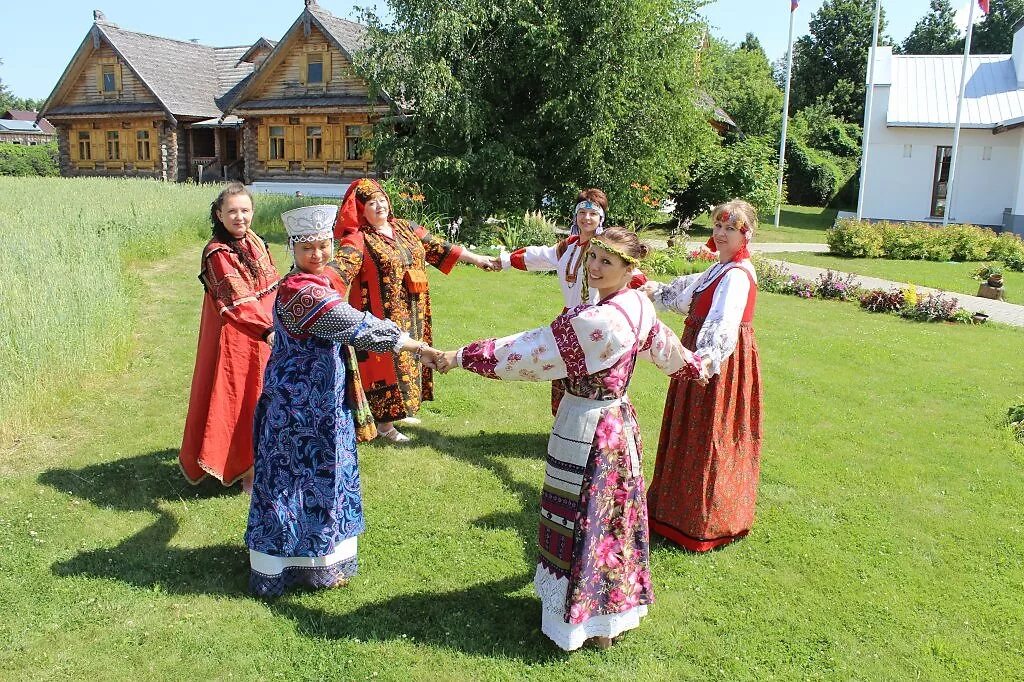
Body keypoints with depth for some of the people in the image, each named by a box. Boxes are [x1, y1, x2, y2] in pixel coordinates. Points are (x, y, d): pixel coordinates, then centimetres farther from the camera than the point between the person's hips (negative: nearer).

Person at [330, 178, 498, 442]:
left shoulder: (404, 228, 7)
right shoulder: (358, 239, -13)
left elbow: (437, 246, 11)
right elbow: (342, 265, -30)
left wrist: (475, 259, 13)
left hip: (412, 313, 7)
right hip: (383, 316, -7)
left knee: (408, 358, 16)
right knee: (387, 362, -1)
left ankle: (400, 409, 34)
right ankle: (385, 422, 13)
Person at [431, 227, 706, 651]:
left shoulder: (596, 320, -28)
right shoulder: (639, 306, -1)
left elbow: (532, 349, -25)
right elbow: (665, 346, 17)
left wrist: (462, 356, -19)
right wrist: (694, 368, 39)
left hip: (586, 427, -9)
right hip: (619, 420, 9)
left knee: (580, 519, 6)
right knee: (611, 514, 22)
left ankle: (583, 622, 24)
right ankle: (615, 607, 41)